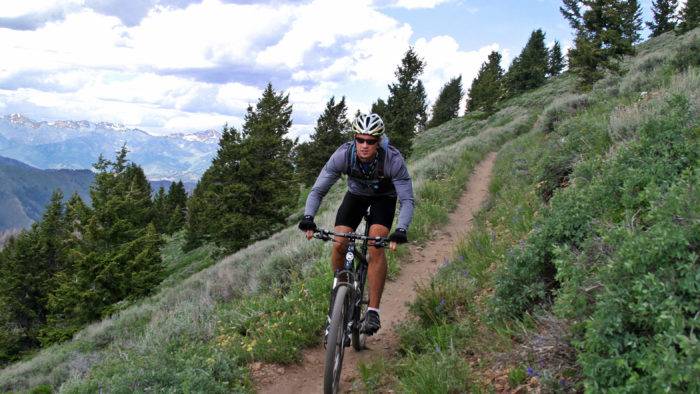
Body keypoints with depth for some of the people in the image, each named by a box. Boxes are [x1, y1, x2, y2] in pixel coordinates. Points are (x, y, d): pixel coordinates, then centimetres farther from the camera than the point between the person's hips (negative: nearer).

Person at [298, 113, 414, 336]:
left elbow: (407, 200, -34)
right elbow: (318, 190, -26)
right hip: (356, 194, 2)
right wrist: (308, 218, -43)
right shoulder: (343, 155, -30)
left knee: (376, 248, -24)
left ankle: (373, 311, -16)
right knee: (338, 245, -16)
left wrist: (401, 231, -50)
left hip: (384, 197, -2)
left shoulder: (393, 159, -35)